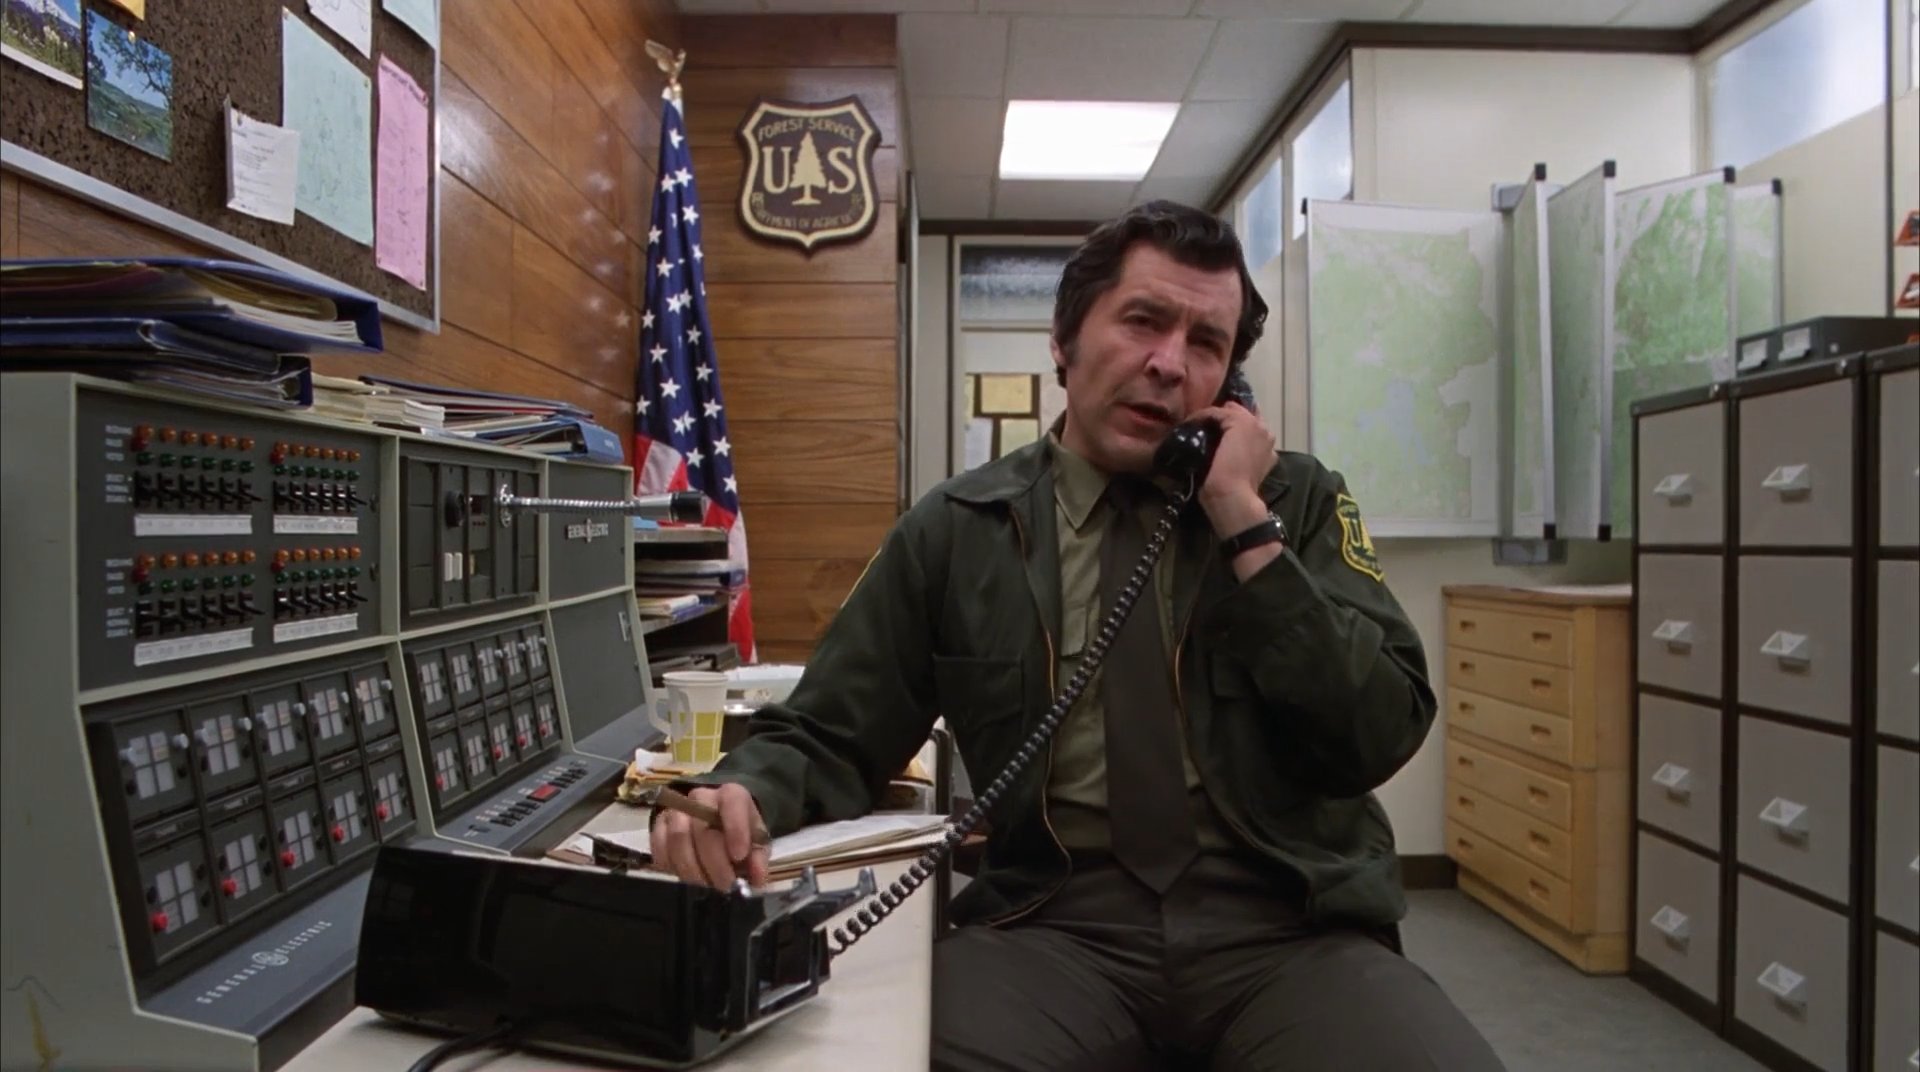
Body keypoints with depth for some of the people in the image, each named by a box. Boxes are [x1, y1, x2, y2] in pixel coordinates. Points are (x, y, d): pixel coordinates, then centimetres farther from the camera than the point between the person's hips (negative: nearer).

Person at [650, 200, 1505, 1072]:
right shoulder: (955, 531, 4)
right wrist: (741, 795, -17)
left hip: (1285, 924, 2)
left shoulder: (1298, 501, 6)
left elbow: (1380, 737, -4)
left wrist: (1246, 523, -10)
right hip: (1055, 925, 0)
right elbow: (827, 736, 6)